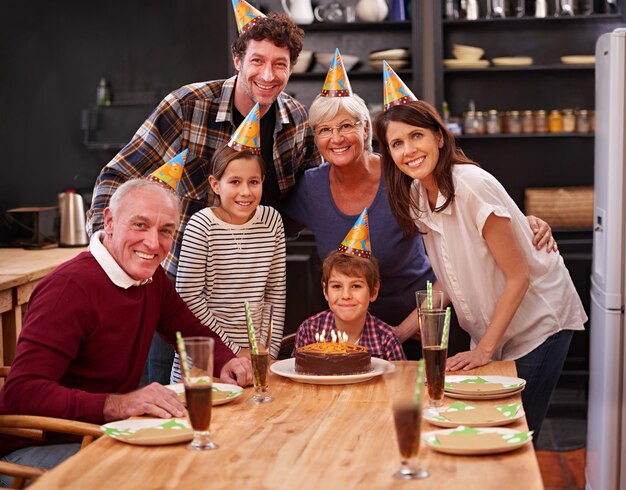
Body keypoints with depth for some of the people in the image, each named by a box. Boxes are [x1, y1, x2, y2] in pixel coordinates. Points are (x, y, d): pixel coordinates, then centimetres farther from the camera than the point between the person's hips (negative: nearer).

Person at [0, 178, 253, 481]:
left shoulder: (152, 278, 4)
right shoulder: (71, 286, -23)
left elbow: (194, 332, 17)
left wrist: (224, 362, -7)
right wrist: (115, 405, -43)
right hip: (36, 447, -8)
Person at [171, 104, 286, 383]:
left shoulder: (271, 221, 1)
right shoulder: (203, 225, -11)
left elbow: (276, 293, 6)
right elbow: (188, 297, -12)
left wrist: (270, 350, -1)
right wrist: (232, 350, -10)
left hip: (256, 356, 4)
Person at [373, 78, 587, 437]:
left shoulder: (472, 186, -24)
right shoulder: (416, 198, -2)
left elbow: (518, 277, -20)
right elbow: (447, 281, 5)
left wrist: (485, 349, -20)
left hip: (537, 323, -6)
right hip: (490, 332, 7)